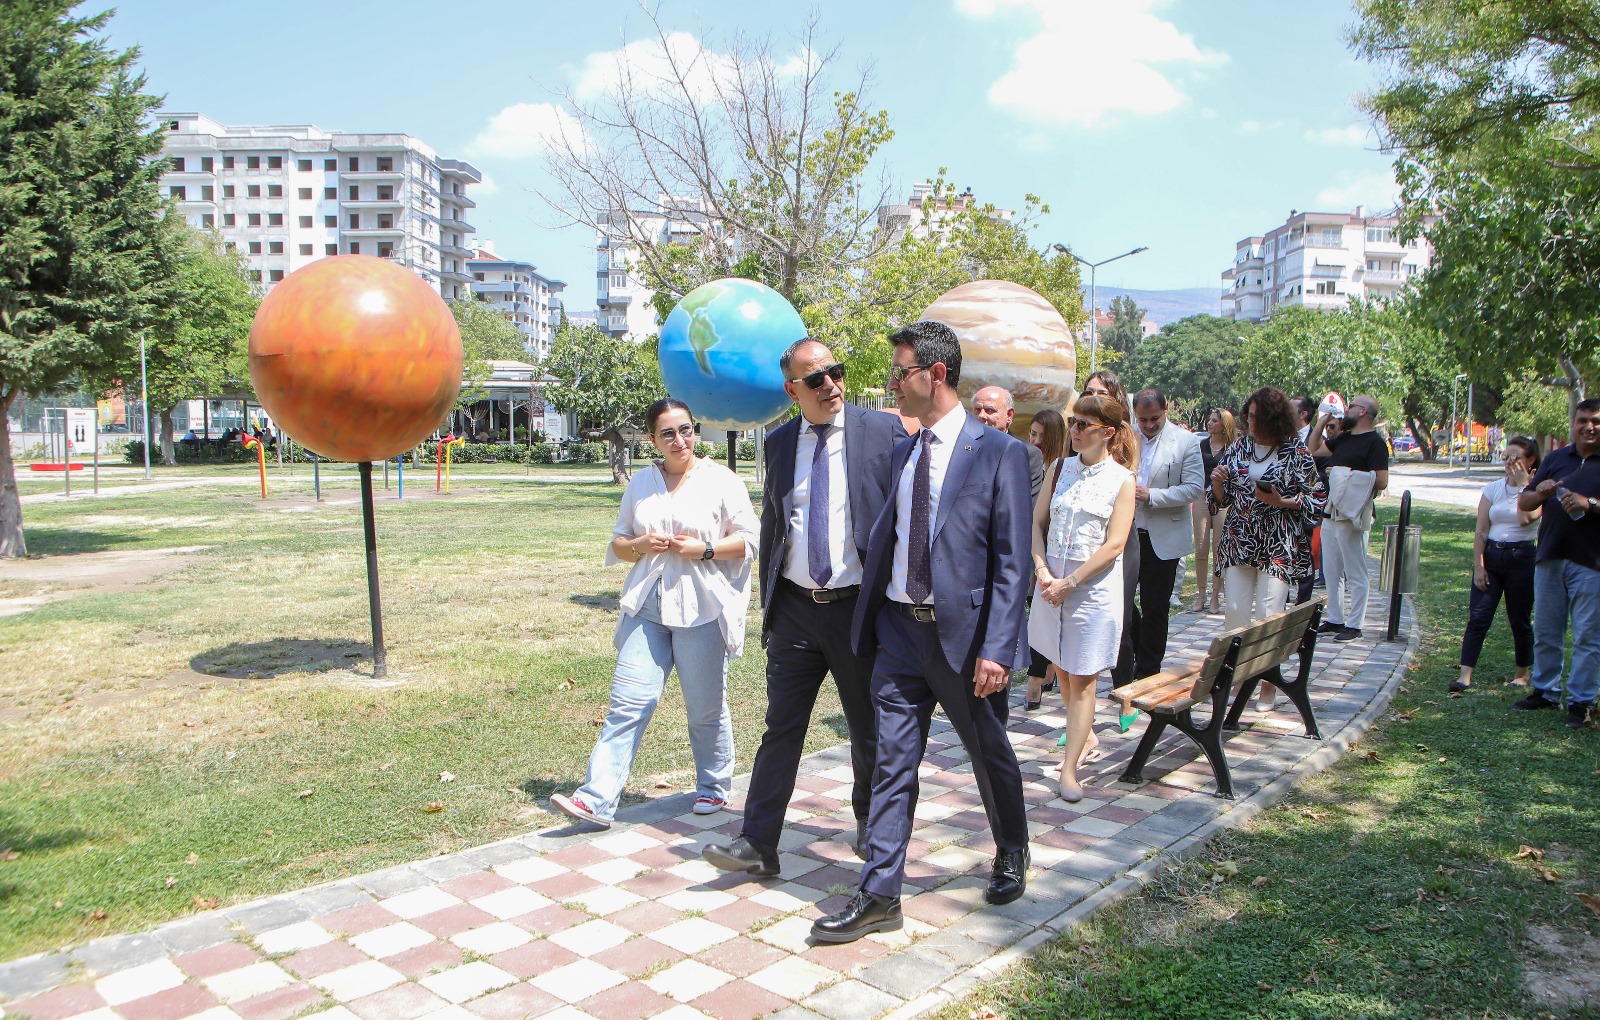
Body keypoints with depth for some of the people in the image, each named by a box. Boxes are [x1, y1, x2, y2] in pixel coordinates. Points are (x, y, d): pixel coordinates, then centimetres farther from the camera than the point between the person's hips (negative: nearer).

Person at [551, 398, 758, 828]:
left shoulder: (721, 481, 1)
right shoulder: (640, 484, 12)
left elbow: (749, 539, 1)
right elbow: (617, 543, 18)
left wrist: (705, 549, -14)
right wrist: (640, 545, -5)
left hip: (701, 611, -3)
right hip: (647, 610, 3)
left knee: (706, 708, 8)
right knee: (628, 702, -3)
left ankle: (713, 786, 28)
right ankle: (597, 799, -3)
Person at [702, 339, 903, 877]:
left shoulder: (885, 430, -5)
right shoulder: (779, 442, 7)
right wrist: (768, 600, 14)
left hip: (859, 606, -2)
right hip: (795, 608, 3)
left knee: (869, 729, 13)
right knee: (781, 727, 5)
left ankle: (870, 826, 35)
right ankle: (757, 844, 13)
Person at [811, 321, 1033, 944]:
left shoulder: (998, 452, -9)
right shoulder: (902, 453, 10)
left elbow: (1012, 561, -12)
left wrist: (997, 649, -18)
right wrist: (868, 621, 8)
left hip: (964, 633, -4)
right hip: (899, 630, 5)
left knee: (991, 757, 15)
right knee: (892, 764, 6)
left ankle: (1011, 855, 41)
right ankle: (879, 896, 14)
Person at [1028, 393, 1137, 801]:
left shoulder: (1121, 480, -5)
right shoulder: (1062, 468, 7)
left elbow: (1114, 544, -11)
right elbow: (1037, 522, 5)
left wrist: (1070, 582, -15)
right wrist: (1042, 570, -9)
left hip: (1094, 587, -4)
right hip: (1053, 584, 5)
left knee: (1082, 679, -2)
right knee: (1062, 669, 16)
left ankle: (1069, 768, 2)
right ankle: (1083, 733, 39)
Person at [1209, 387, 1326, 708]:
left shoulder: (1295, 451, -4)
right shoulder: (1239, 447, 7)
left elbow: (1317, 498, -3)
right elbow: (1222, 498, 11)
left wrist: (1280, 501, -17)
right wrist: (1217, 482, -10)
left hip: (1278, 546, -4)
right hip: (1238, 543, 4)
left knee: (1268, 616, -3)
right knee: (1235, 612, 2)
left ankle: (1268, 683, 10)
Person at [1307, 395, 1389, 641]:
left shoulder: (1374, 442, -10)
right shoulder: (1344, 438, 15)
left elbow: (1381, 481, -18)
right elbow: (1313, 449, 26)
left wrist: (1348, 477, -15)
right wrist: (1321, 424, 15)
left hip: (1352, 517, -9)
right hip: (1331, 514, 9)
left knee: (1355, 574, -1)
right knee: (1331, 572, 14)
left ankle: (1354, 625, 5)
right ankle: (1335, 619, 23)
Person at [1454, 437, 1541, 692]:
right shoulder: (1493, 489, 6)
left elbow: (1526, 518, -22)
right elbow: (1480, 531, 2)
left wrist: (1523, 485, -14)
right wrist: (1478, 565, -5)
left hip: (1521, 558, -2)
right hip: (1491, 556, 2)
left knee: (1520, 620, 7)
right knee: (1478, 617, -6)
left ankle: (1522, 674, 24)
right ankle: (1465, 675, -8)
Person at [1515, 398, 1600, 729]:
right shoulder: (1556, 459, 12)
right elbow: (1523, 502, 12)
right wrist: (1540, 493, -8)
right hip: (1549, 558, 5)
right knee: (1545, 632, 12)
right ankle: (1545, 691, 24)